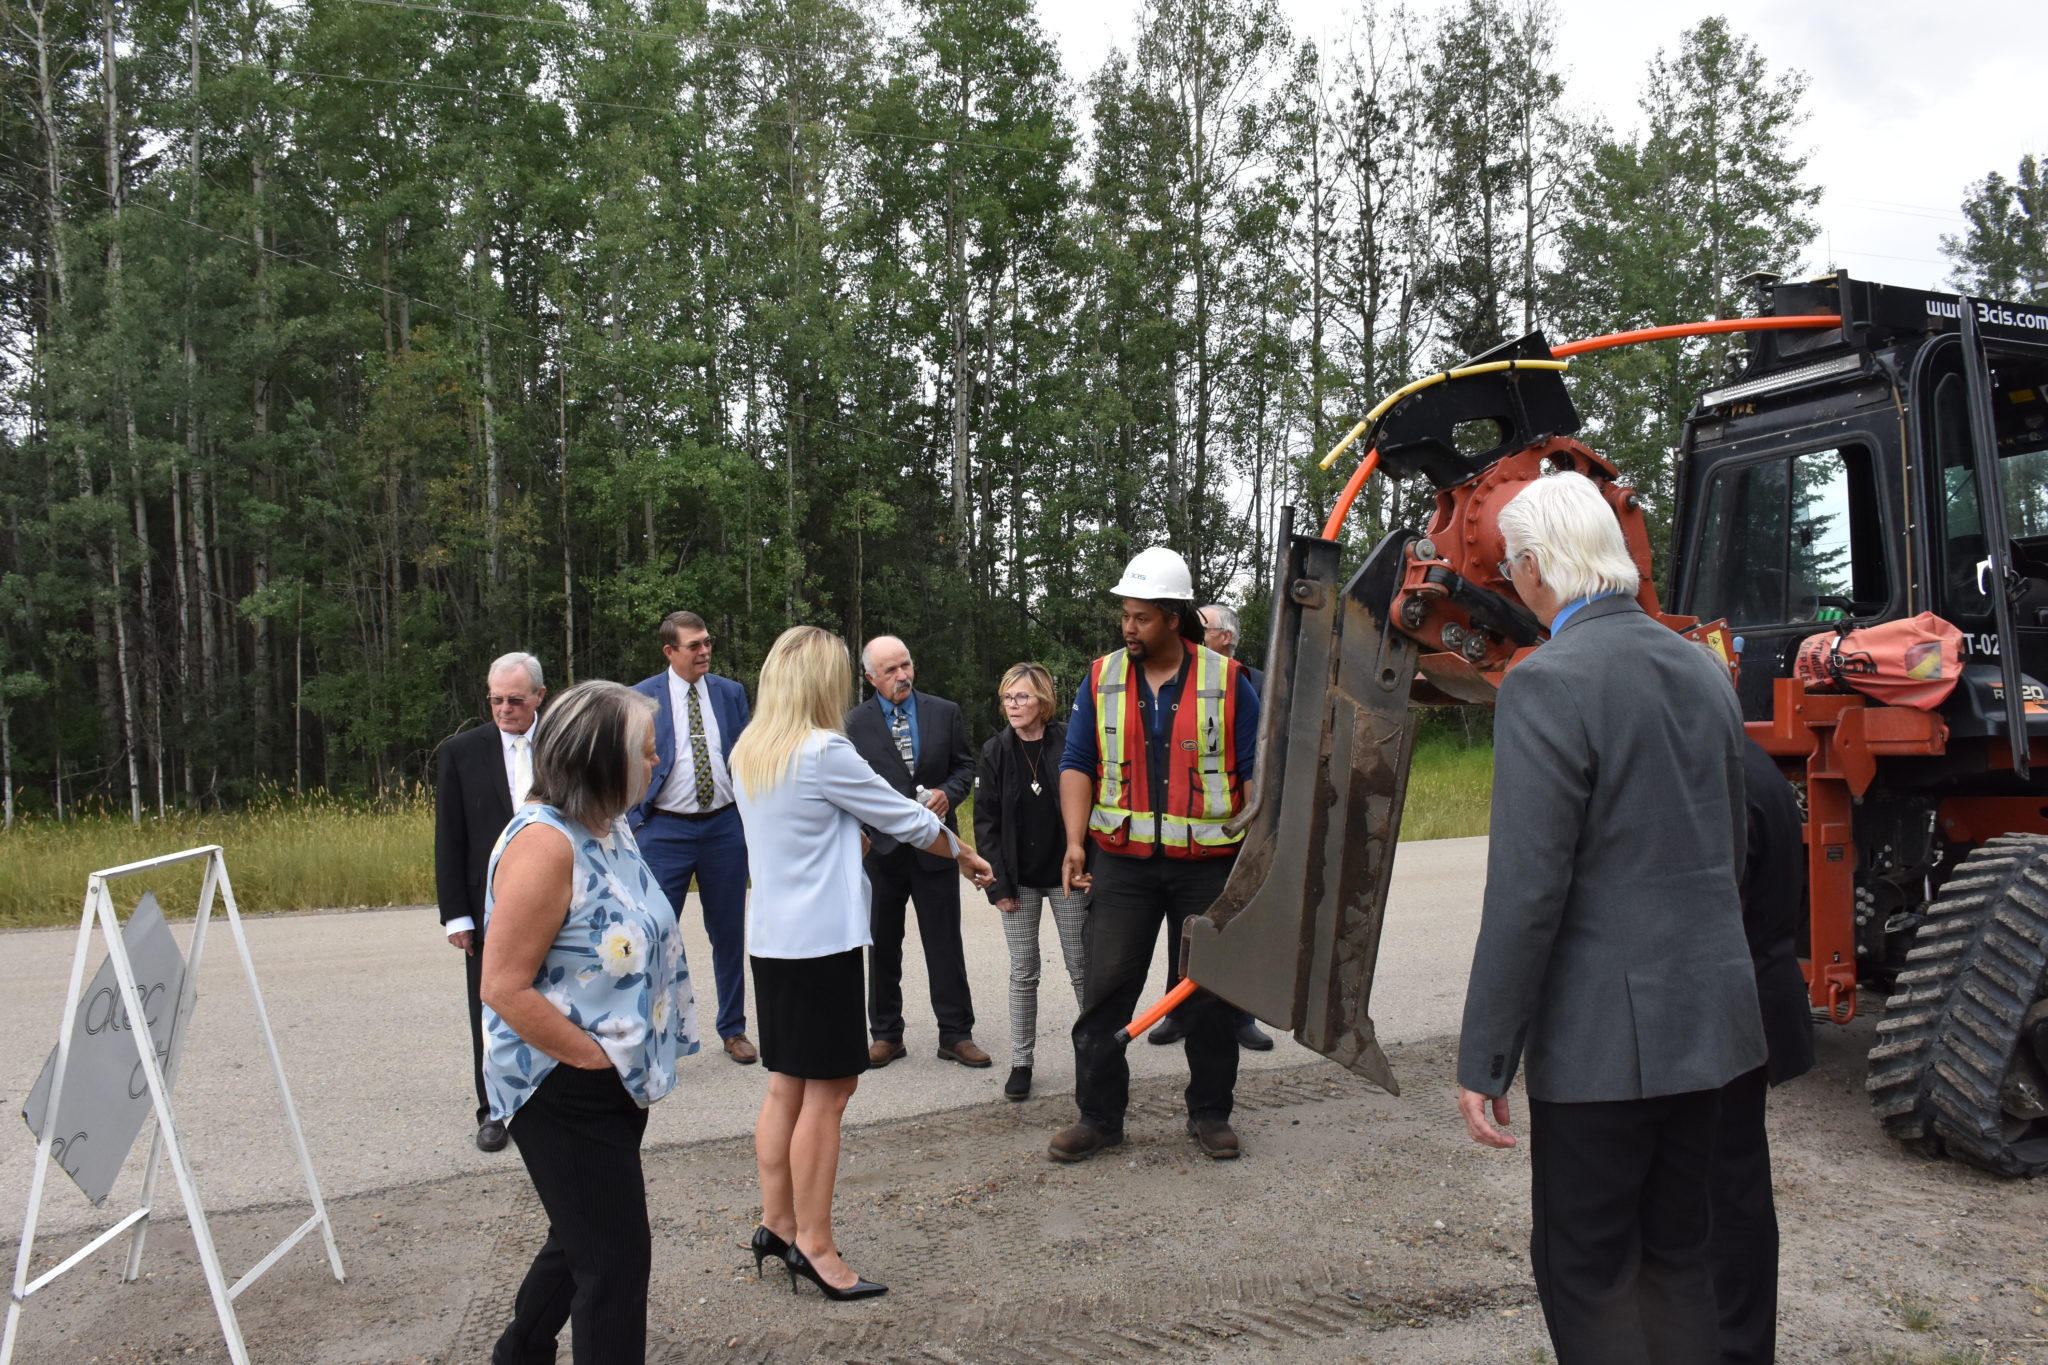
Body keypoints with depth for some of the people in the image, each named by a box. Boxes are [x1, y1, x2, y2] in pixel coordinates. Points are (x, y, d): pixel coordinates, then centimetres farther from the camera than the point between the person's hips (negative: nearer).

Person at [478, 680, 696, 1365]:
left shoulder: (608, 826, 4)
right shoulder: (545, 843, -23)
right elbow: (504, 988, -25)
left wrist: (631, 1066, 10)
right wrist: (598, 1060, -18)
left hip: (615, 1082, 9)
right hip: (566, 1094, -9)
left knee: (582, 1237, 24)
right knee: (615, 1257, 0)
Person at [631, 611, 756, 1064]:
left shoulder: (731, 693, 5)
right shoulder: (641, 698, -2)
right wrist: (635, 824, -5)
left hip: (725, 826, 3)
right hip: (665, 831, -2)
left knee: (729, 932, 11)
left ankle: (733, 1029, 24)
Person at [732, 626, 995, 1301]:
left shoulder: (747, 754, 7)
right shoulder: (825, 753, -16)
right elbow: (907, 819, -7)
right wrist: (967, 858, 7)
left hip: (771, 937, 8)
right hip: (823, 940, -8)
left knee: (786, 1085, 15)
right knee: (827, 1090, -1)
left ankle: (777, 1224, 22)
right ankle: (813, 1245, 5)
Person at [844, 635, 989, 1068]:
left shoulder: (945, 712, 4)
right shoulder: (854, 723, -1)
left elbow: (964, 765, 9)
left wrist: (948, 793, -11)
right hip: (881, 848, 0)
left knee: (945, 943, 4)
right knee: (883, 946, 10)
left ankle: (955, 1034, 13)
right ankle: (886, 1034, 23)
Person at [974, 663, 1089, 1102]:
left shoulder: (1068, 744, -5)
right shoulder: (996, 751, 0)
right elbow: (985, 820, 1)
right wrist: (998, 884, -6)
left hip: (1065, 875, -1)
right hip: (1018, 879, 1)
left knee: (1081, 968, 7)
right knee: (1023, 974, 7)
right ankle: (1021, 1062, 15)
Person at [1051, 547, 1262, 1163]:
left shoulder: (1227, 680, -1)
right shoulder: (1102, 679, 5)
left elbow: (1257, 772, 0)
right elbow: (1078, 765, 5)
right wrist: (1075, 842, -7)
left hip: (1208, 864, -1)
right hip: (1123, 863, 1)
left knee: (1211, 994, 8)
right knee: (1104, 991, 1)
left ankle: (1210, 1114, 24)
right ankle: (1098, 1115, 14)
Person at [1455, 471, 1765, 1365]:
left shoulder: (1547, 684, -18)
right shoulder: (1701, 668, 7)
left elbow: (1527, 893, -20)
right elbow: (1732, 850, 16)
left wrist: (1485, 1060, -14)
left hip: (1607, 1027, -8)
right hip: (1707, 1012, 8)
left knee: (1585, 1267, 6)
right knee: (1677, 1250, 20)